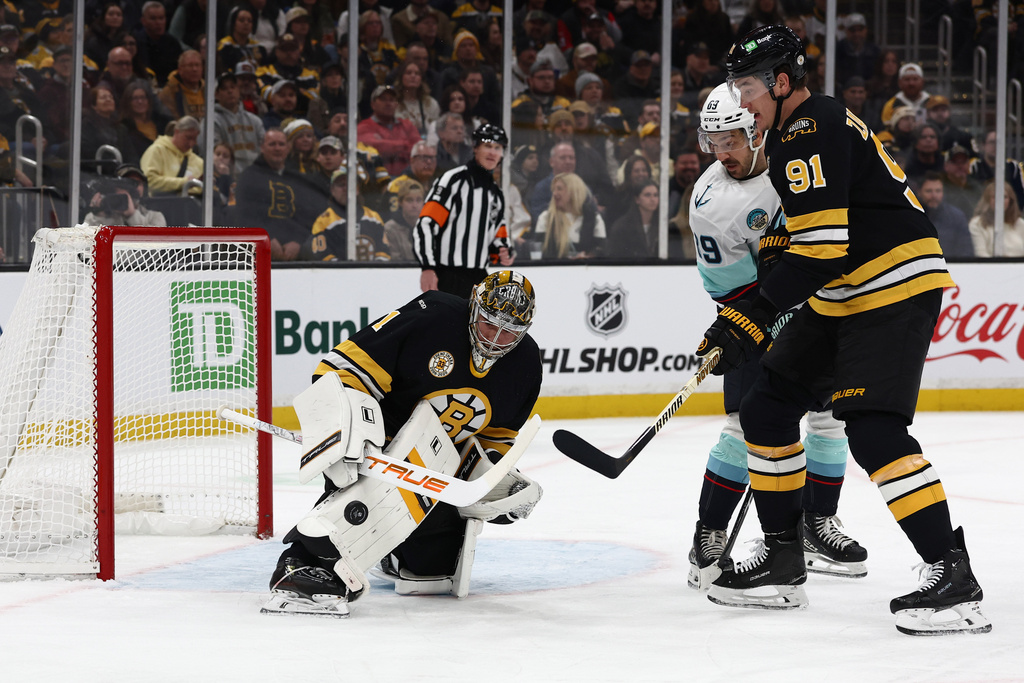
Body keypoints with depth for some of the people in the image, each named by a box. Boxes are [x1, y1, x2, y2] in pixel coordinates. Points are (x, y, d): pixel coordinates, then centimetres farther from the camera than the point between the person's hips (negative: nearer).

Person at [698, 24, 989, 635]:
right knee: (768, 408, 11)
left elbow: (821, 250, -25)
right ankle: (783, 561, 18)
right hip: (843, 299, 11)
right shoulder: (800, 131, 15)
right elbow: (803, 240, 26)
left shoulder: (811, 135, -18)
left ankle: (955, 578, -23)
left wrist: (751, 320, -22)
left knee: (873, 430, -22)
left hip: (896, 289, -11)